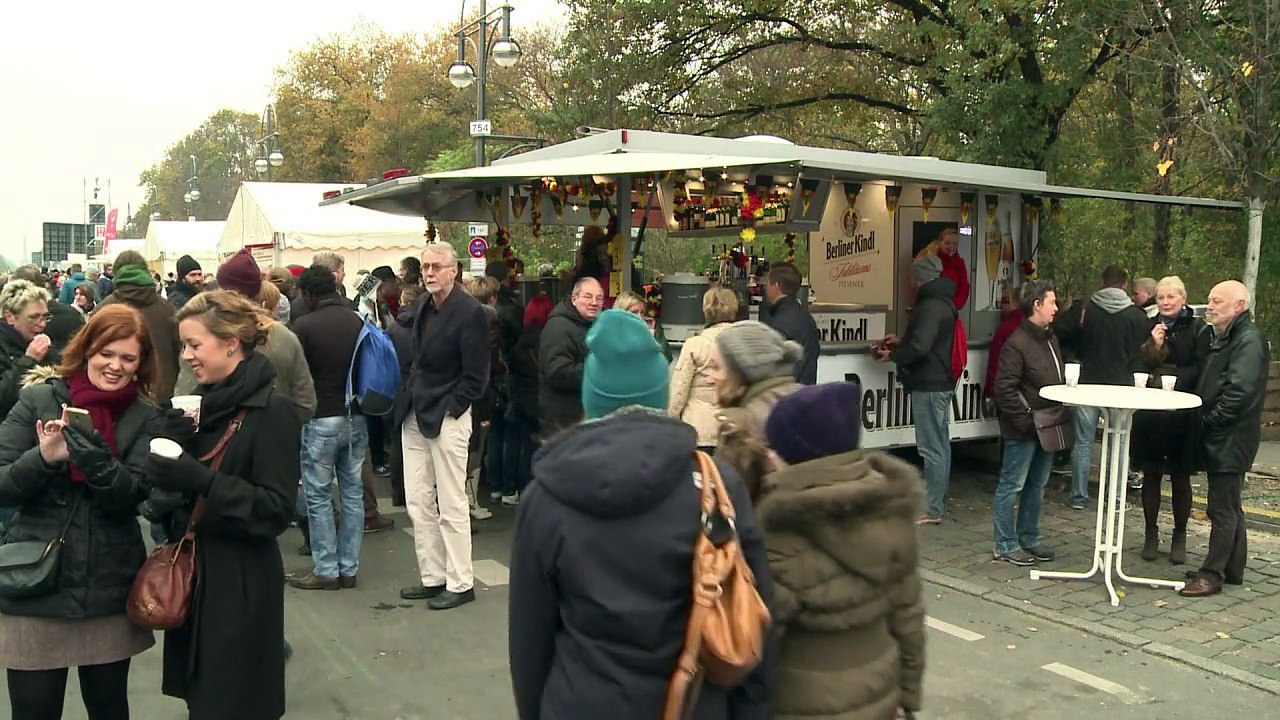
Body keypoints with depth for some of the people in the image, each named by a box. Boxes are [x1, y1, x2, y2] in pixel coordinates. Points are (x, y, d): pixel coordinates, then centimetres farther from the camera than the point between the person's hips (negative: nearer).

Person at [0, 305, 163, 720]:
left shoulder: (145, 418, 1)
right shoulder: (39, 399, -2)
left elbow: (130, 499, -10)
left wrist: (94, 455, -27)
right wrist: (43, 457, -23)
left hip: (110, 589, 2)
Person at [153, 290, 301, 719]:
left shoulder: (272, 412, -16)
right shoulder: (204, 401, 8)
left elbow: (276, 510, -19)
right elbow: (186, 481, 14)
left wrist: (200, 480, -28)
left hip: (241, 583, -7)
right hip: (194, 569, 7)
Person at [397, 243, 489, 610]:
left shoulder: (469, 312, -13)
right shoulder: (424, 308, 11)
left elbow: (476, 375, -14)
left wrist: (450, 409, -14)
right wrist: (410, 401, 9)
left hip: (447, 418, -8)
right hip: (415, 418, 8)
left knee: (451, 507, 0)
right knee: (418, 504, 12)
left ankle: (460, 583, 11)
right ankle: (432, 577, 23)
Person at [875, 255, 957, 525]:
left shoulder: (931, 307, -18)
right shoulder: (943, 302, 15)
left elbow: (919, 347, -26)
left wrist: (891, 356, -11)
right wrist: (901, 341, 20)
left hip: (929, 386, -11)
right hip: (942, 382, 11)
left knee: (932, 447, -7)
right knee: (940, 444, 15)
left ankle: (932, 510, -4)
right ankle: (937, 502, 25)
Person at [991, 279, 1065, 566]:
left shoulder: (1051, 339, 12)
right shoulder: (1017, 343, -17)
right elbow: (1005, 389, -20)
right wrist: (1025, 420, -20)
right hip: (1022, 432, -9)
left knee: (1037, 486, 17)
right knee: (1012, 486, 0)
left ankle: (1029, 539, 28)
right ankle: (1006, 545, 8)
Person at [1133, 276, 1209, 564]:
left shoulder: (1198, 330, -2)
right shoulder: (1149, 328, 9)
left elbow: (1200, 370, -9)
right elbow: (1137, 368, 4)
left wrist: (1173, 381, -22)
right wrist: (1153, 345, -11)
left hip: (1183, 415, -3)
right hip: (1150, 413, 3)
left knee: (1180, 477, 7)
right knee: (1150, 475, 8)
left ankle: (1179, 537, 19)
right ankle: (1151, 535, 19)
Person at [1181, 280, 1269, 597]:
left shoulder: (1249, 340, -15)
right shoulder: (1224, 337, 17)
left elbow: (1239, 392, -24)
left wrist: (1209, 420, -15)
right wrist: (1203, 421, 9)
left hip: (1231, 439, -10)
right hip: (1219, 438, 10)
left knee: (1222, 507, -4)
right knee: (1229, 505, 16)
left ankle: (1212, 574, 2)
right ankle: (1233, 569, 26)